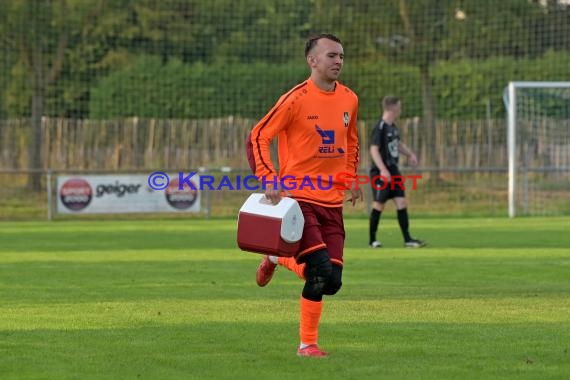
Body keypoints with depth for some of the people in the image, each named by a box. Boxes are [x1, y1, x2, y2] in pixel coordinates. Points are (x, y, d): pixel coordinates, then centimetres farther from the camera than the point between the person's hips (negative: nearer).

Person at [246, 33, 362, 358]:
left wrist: (351, 177, 17)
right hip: (298, 198, -6)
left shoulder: (349, 100, 8)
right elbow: (258, 138, -10)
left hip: (332, 202, 6)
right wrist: (271, 181, -19)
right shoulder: (296, 99, -10)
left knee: (332, 282, -1)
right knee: (320, 269, -20)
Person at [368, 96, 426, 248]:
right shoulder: (380, 127, -16)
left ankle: (407, 239, 1)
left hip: (393, 170, 8)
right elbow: (374, 150, -22)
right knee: (379, 205, 0)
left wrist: (410, 154, 10)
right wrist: (383, 170, -30)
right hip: (381, 173, -8)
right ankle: (372, 240, 13)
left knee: (402, 203, 1)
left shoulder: (392, 127, 11)